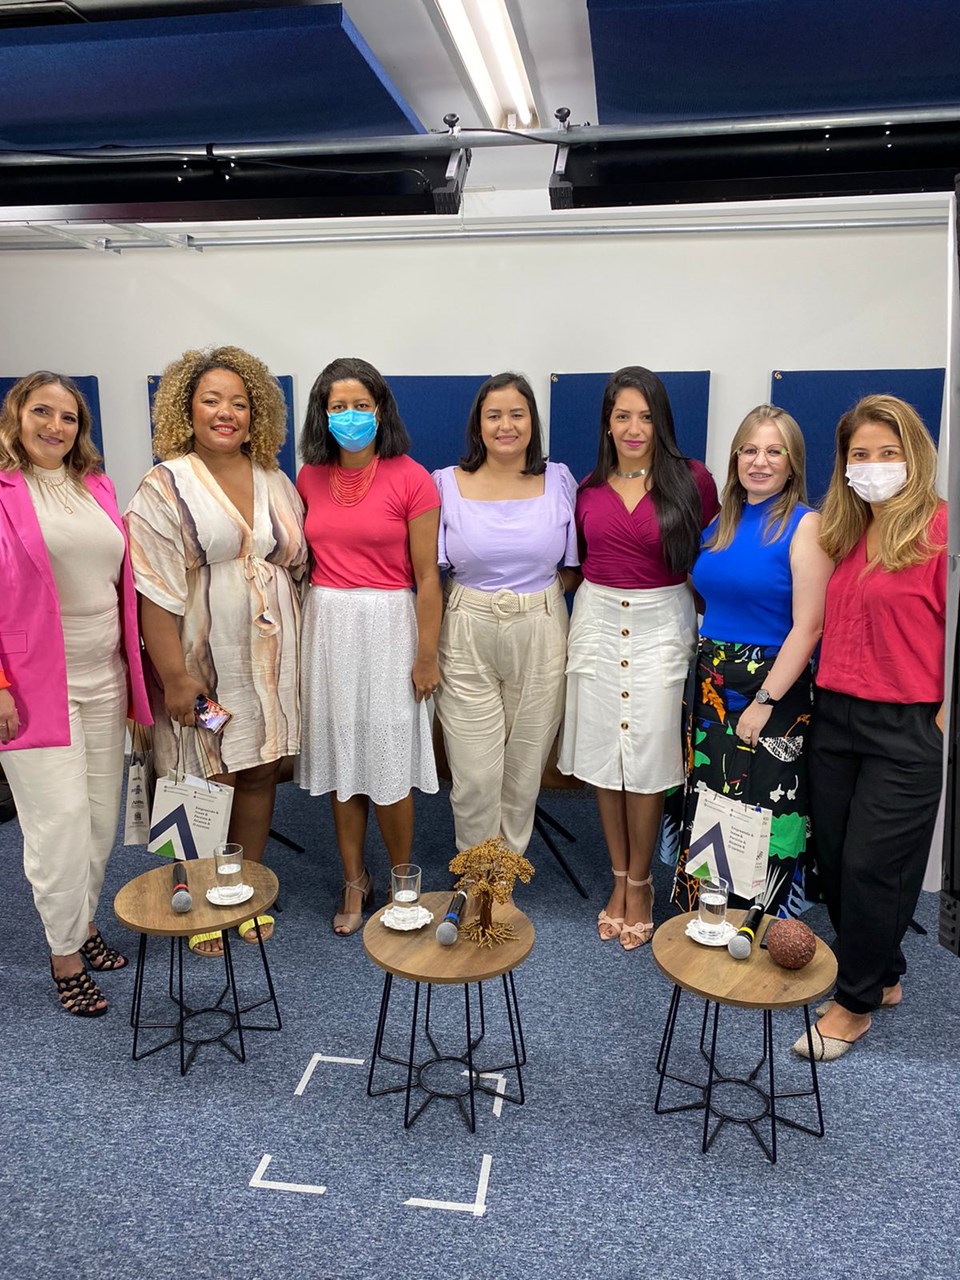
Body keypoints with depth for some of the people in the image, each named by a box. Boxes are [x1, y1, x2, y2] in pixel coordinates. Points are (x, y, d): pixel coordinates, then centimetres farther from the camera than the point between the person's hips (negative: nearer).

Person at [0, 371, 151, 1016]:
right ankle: (66, 956, 16)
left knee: (102, 812, 11)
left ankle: (83, 920, 31)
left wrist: (134, 667, 12)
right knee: (61, 817, -2)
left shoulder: (97, 486, 10)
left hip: (103, 677, 5)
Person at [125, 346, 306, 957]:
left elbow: (297, 563, 14)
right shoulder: (166, 487, -7)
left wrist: (296, 649, 9)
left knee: (260, 771, 11)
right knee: (207, 780, 3)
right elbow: (155, 592, -12)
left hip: (270, 655, 5)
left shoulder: (275, 481, 8)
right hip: (204, 659, -4)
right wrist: (174, 675, -17)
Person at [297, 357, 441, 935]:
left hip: (388, 624, -4)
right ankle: (355, 882, 29)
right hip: (327, 624, 4)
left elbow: (427, 576, -9)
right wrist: (308, 627, 9)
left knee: (389, 762, 2)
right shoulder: (310, 477, 5)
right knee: (340, 755, 11)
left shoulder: (411, 479, -9)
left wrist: (426, 655, -9)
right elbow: (304, 557, 13)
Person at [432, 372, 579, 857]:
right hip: (467, 639, -1)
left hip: (540, 639, 1)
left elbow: (575, 566, 11)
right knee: (475, 774, 1)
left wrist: (540, 590, -4)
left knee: (525, 766, 12)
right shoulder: (447, 483, 1)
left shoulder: (559, 481, 4)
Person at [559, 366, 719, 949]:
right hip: (598, 622, 3)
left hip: (662, 626, -3)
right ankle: (620, 878, 23)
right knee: (604, 753, 7)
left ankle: (640, 884, 18)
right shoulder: (589, 488, 6)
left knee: (647, 758, -1)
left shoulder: (692, 479, -3)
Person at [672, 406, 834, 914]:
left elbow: (807, 626, -15)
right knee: (704, 808, 13)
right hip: (711, 687, 6)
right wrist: (706, 670, 5)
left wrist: (764, 702, -17)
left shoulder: (804, 525, -9)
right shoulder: (722, 522, 9)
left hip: (771, 688, -6)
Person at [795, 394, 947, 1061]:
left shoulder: (939, 527, -10)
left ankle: (855, 1003, 23)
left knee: (871, 867, 2)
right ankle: (883, 976, 35)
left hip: (906, 729, -7)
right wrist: (829, 692, 9)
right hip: (835, 718, 7)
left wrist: (941, 720, -12)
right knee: (834, 860, 13)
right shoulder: (845, 534, 11)